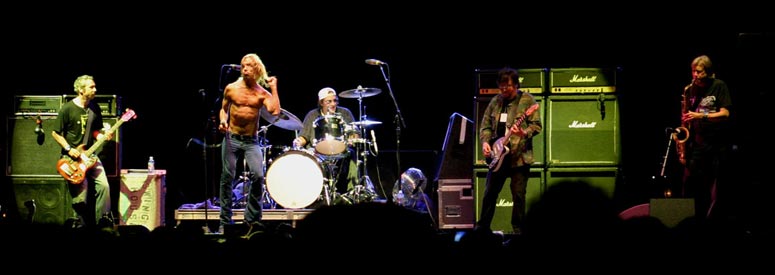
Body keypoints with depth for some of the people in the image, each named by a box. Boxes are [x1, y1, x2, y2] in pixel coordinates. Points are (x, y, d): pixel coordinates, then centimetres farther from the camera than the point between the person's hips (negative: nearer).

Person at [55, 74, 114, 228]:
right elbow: (57, 133, -4)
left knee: (103, 185, -11)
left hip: (90, 155, 5)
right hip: (72, 157, -5)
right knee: (81, 196, -10)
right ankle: (79, 225, 8)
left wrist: (103, 136, -4)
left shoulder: (95, 108, 6)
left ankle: (104, 223, 0)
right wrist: (69, 149, -13)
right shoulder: (67, 109, -10)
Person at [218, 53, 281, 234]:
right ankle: (225, 222, 10)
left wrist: (274, 87, -10)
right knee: (227, 178, 0)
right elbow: (223, 109, 15)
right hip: (231, 139, 1)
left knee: (258, 176, -17)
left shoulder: (262, 93, 0)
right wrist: (223, 121, -6)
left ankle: (252, 219, -2)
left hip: (251, 141, -1)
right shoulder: (231, 88, 2)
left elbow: (275, 111, -17)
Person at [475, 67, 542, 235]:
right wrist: (485, 142, -2)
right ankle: (482, 227, 17)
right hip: (497, 155, 5)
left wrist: (524, 133, -25)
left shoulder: (527, 100, -3)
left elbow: (537, 125, -7)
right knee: (490, 192, 7)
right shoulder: (495, 102, 11)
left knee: (518, 195, -1)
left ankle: (518, 230, 8)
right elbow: (485, 125, 14)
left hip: (520, 156, -4)